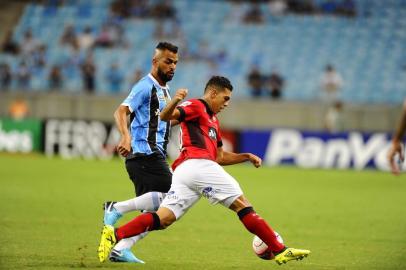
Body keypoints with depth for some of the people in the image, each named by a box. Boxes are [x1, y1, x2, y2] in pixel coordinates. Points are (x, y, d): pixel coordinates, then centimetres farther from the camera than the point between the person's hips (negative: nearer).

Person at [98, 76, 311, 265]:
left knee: (163, 218, -6)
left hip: (182, 171, 9)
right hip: (199, 165, -9)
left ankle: (115, 234, -21)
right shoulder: (195, 106, 7)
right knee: (241, 204, -3)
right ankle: (279, 251, -2)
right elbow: (165, 116, -10)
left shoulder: (213, 120, 35)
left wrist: (246, 156, 28)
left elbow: (220, 156, 39)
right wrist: (175, 101, -31)